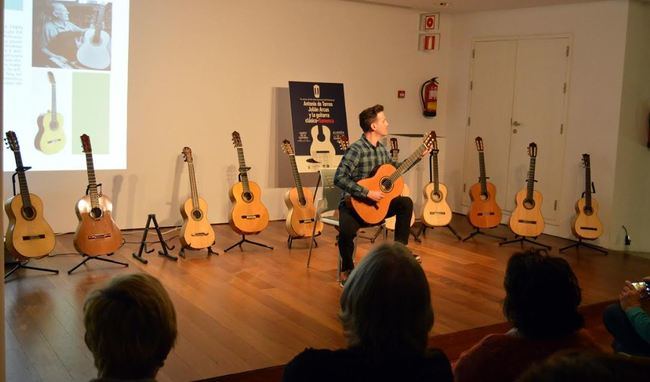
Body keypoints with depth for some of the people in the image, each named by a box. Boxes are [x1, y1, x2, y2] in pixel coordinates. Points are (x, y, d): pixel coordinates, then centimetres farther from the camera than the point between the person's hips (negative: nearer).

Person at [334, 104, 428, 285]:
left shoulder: (381, 149, 6)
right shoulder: (356, 149, -21)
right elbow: (339, 179, -30)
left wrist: (419, 156, 19)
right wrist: (368, 193, -30)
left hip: (376, 202, 8)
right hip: (353, 204, -8)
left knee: (406, 202, -6)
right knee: (346, 231, -33)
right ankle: (347, 269, -3)